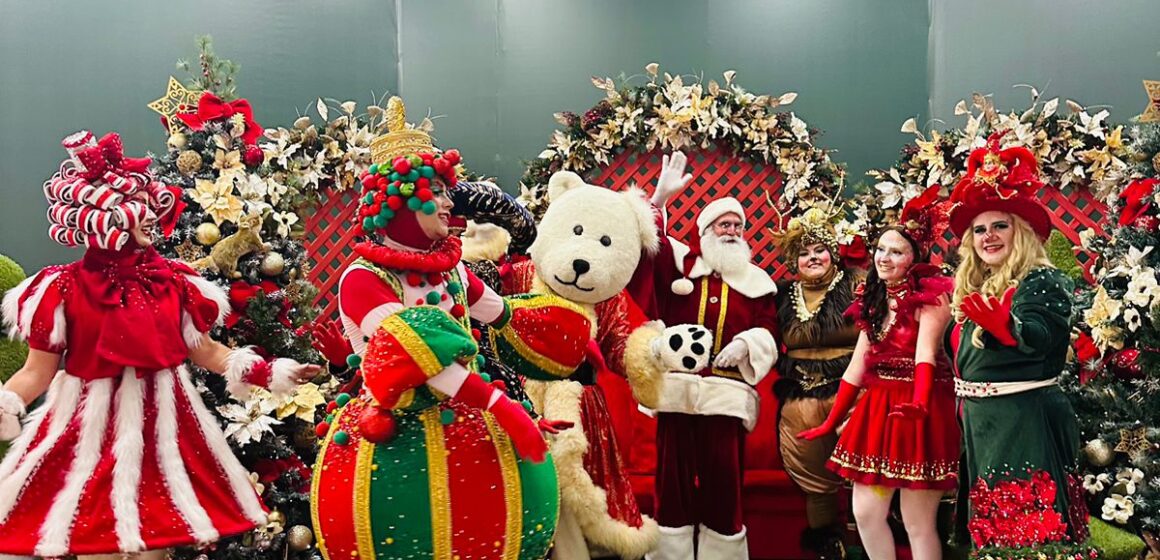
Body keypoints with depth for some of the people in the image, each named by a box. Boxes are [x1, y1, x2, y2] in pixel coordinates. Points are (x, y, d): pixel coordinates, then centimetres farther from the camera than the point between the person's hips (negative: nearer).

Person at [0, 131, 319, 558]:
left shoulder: (174, 283, 4)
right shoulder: (65, 289, -6)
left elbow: (205, 351, 9)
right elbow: (38, 371, -5)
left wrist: (267, 372, 1)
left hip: (161, 421, 3)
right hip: (92, 424, -3)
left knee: (158, 523, 8)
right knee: (90, 525, 0)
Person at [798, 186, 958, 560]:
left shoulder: (929, 296, -9)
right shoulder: (873, 301, 12)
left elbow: (925, 353, -24)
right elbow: (857, 366, 14)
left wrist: (917, 404, -41)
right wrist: (831, 423, 15)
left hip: (918, 410, -7)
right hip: (877, 409, 7)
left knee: (918, 524, -2)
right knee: (865, 513, 7)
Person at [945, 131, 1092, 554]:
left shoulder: (1043, 281, -10)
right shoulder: (972, 290, 12)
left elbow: (1040, 338, -28)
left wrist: (1005, 325, -44)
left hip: (1026, 419, -8)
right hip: (980, 422, 9)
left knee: (1030, 525, -6)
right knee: (991, 522, 17)